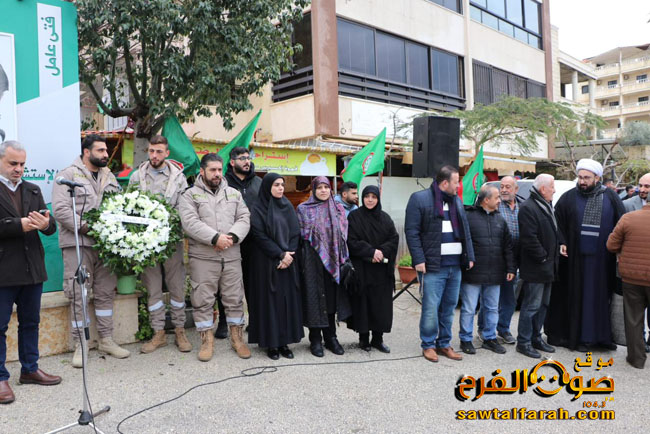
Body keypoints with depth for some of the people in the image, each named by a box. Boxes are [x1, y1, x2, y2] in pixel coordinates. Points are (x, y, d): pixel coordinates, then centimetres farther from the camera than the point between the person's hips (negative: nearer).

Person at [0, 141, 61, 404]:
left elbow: (51, 227, 6)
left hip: (32, 269, 6)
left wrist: (46, 224, -16)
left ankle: (30, 369, 29)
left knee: (30, 322, 15)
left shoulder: (33, 191, 13)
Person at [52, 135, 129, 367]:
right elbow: (60, 209, -11)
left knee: (106, 293, 10)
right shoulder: (68, 174, -3)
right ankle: (80, 345, 9)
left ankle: (106, 339, 21)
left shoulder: (109, 177, 17)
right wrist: (85, 227, -19)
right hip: (77, 244, -5)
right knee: (78, 295, -1)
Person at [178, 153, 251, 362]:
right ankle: (207, 341, 16)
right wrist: (215, 238, -19)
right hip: (202, 257, -3)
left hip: (232, 256, 3)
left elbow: (244, 219, 7)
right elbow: (190, 223, -11)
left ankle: (237, 338, 22)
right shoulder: (190, 195, 2)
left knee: (235, 299, 8)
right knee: (202, 301, 2)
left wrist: (232, 237, -11)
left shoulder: (234, 194, 15)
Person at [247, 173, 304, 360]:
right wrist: (280, 255, -14)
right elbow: (259, 236, -10)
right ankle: (271, 344, 7)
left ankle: (284, 342, 12)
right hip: (267, 262, -4)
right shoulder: (258, 209, -2)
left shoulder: (288, 207, 11)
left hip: (289, 262, 4)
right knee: (270, 300, -1)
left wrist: (289, 255, -8)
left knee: (288, 299, 4)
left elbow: (295, 233, 6)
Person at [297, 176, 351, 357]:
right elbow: (299, 235, 1)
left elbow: (344, 235, 11)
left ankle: (330, 337, 19)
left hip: (333, 260, 3)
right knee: (315, 297, -1)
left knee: (332, 297, 7)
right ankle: (315, 340, 11)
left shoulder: (338, 209, 11)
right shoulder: (303, 209, 2)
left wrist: (343, 259, 3)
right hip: (312, 260, -3)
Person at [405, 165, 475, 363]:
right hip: (433, 265, -6)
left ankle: (444, 344, 25)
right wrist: (419, 260, -15)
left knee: (449, 307, 13)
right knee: (431, 308, -1)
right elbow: (412, 232, -9)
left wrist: (469, 256, 10)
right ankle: (428, 345, 14)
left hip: (455, 265, 7)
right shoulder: (419, 199, -6)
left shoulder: (457, 201, 16)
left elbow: (465, 231, 18)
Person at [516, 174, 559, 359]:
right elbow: (529, 238, -23)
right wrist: (543, 257, -18)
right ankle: (523, 342, 5)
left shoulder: (546, 206, 16)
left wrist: (554, 256, 13)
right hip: (535, 269, -10)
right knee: (532, 305, -4)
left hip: (547, 267, 10)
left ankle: (536, 338, 27)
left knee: (543, 304, 16)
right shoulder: (528, 208, -16)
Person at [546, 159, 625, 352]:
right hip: (575, 258, -1)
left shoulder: (611, 198, 4)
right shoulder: (569, 198, 2)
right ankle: (578, 336, 13)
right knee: (577, 297, 3)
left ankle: (602, 335, 20)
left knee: (601, 296, 7)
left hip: (603, 259, 1)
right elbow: (558, 223, 3)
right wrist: (561, 243, -10)